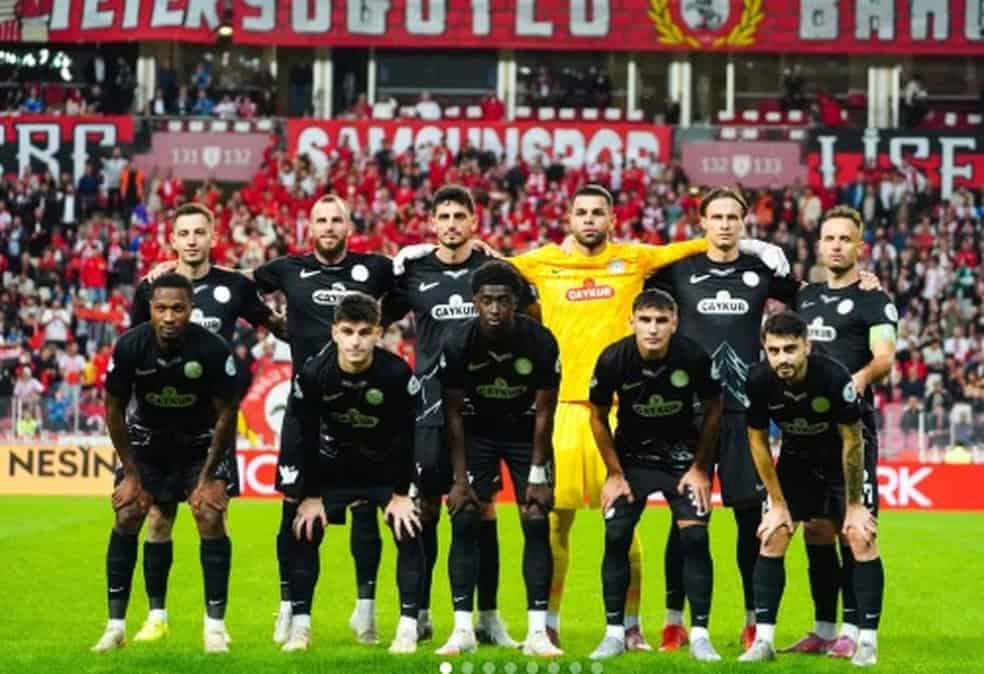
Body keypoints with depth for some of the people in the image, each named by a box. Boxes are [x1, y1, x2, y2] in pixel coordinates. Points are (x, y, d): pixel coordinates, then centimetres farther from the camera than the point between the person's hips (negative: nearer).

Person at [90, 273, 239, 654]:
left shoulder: (213, 350, -28)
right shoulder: (130, 347, -24)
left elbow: (226, 414, -14)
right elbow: (114, 410, -9)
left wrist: (207, 476, -13)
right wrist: (131, 474, -8)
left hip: (200, 443, -1)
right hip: (146, 440, 1)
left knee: (211, 518, -15)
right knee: (126, 518, -9)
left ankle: (215, 626, -6)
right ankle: (116, 626, -1)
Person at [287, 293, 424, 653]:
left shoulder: (398, 374, -27)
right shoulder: (313, 374, -23)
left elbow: (407, 435, -17)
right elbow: (306, 436, -12)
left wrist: (401, 493, -14)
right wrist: (311, 495, -10)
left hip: (388, 465, -1)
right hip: (335, 464, 1)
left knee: (409, 532, -13)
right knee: (306, 532, -7)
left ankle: (408, 628, -5)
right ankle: (300, 625, 2)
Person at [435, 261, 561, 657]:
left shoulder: (540, 342, -24)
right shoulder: (459, 344, -23)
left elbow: (544, 412, -14)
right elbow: (453, 413, -13)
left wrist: (537, 475, -14)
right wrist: (460, 478, -14)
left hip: (525, 431, 0)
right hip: (478, 429, 0)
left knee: (537, 526, -8)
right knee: (465, 523, -10)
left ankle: (537, 632, -7)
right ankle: (463, 630, -7)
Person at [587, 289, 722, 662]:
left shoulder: (694, 357, -23)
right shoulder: (613, 359, -21)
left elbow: (713, 410, -5)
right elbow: (598, 417, -4)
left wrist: (700, 467, -5)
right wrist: (615, 473, -3)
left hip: (683, 455, -1)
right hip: (632, 455, 1)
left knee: (695, 537, -11)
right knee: (615, 536, -8)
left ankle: (700, 635, -3)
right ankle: (615, 633, 3)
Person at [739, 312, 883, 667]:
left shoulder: (835, 377, -33)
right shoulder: (758, 382, -24)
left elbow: (852, 442, -21)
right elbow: (758, 441, -8)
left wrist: (854, 505, -16)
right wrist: (778, 503, -6)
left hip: (843, 460, -3)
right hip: (796, 459, 3)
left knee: (861, 538, -13)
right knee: (772, 538, -6)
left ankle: (867, 641, -6)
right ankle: (763, 640, -1)